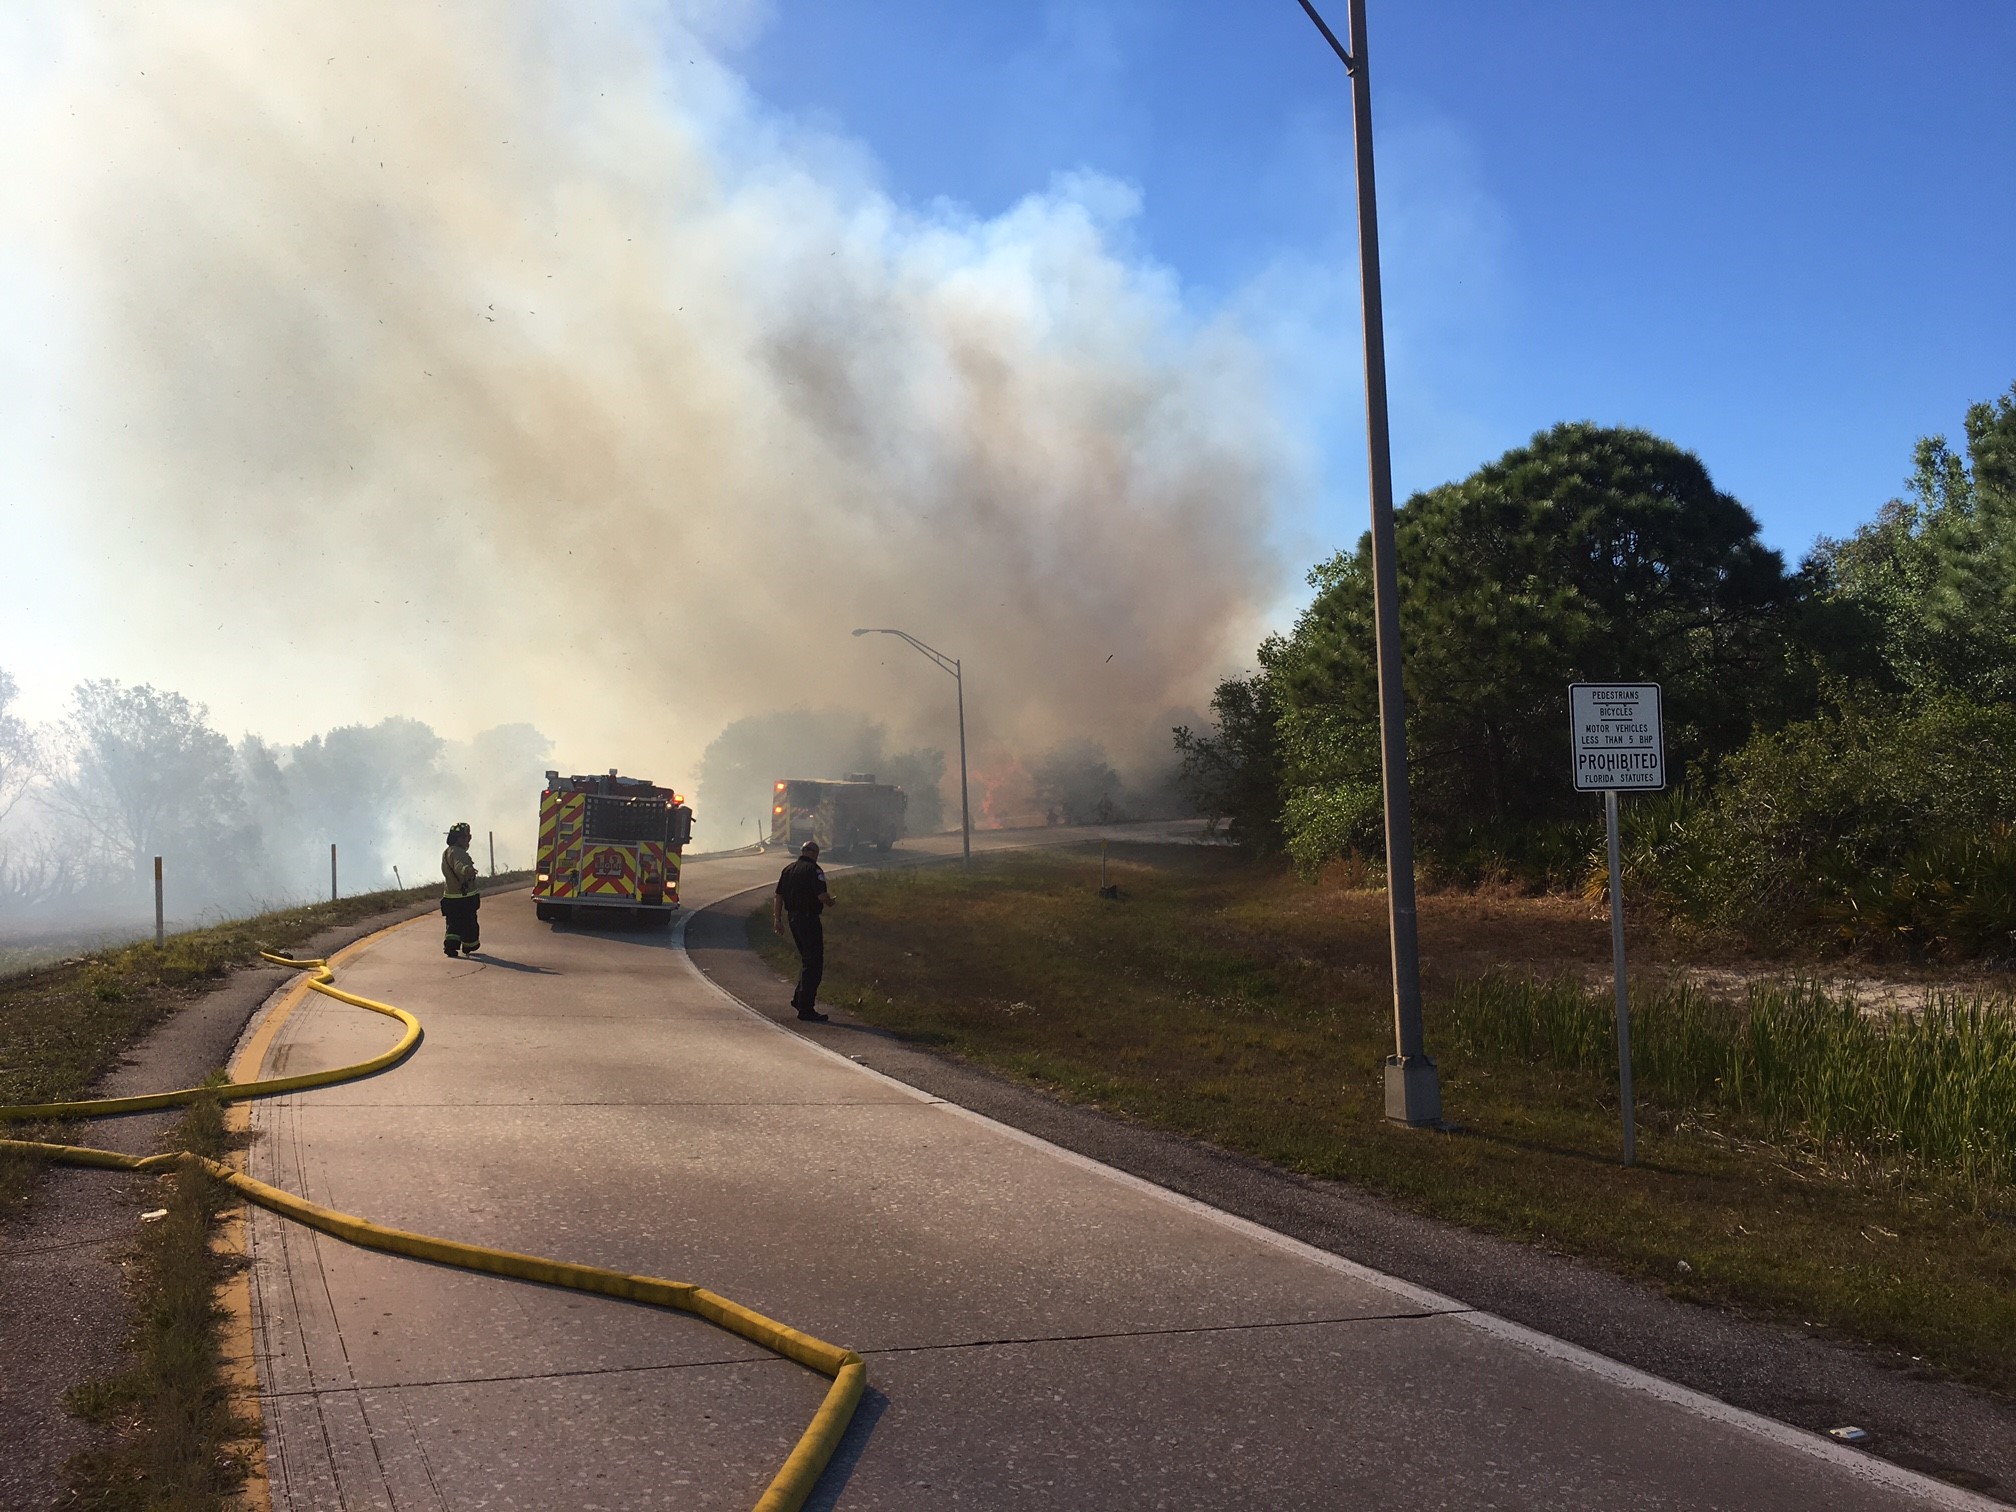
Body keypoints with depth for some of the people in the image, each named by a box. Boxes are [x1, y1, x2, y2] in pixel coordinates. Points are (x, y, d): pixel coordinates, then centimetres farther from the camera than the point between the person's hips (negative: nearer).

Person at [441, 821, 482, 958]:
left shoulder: (446, 852, 13)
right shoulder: (457, 852, -20)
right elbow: (459, 865, -43)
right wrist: (466, 869, -64)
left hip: (450, 896, 8)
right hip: (465, 896, -8)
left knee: (454, 923, 11)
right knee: (469, 923, 7)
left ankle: (450, 945, -4)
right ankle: (469, 947, 18)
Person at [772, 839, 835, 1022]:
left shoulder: (788, 869, 11)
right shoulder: (813, 870, -13)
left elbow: (777, 896, 12)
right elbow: (822, 896, -20)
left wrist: (777, 919, 15)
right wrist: (831, 902, 1)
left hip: (793, 918, 8)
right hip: (809, 918, -8)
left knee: (808, 960, 22)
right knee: (813, 964, -4)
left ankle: (799, 999, 24)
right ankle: (806, 1009, -5)